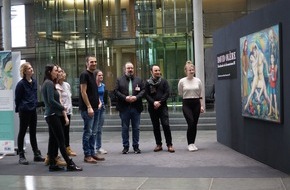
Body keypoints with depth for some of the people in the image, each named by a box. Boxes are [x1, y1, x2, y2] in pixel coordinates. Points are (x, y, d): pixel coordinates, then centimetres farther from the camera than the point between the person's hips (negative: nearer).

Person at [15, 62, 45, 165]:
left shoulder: (34, 82, 6)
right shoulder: (21, 83, -13)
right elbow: (17, 98, -6)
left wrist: (35, 104, 9)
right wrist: (19, 109, 0)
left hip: (33, 110, 6)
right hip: (24, 111, -6)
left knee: (33, 133, 13)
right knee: (22, 132, 4)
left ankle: (37, 154, 20)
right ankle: (21, 156, 11)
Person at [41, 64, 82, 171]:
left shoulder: (47, 83, 16)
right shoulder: (49, 83, -13)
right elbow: (51, 100, -21)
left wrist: (61, 109, 6)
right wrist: (62, 108, -9)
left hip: (50, 115, 9)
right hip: (53, 115, -9)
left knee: (53, 140, 9)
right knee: (61, 140, -8)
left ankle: (52, 164, 11)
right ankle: (70, 164, -5)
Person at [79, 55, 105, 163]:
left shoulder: (93, 75, 16)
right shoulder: (84, 74, -10)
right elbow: (83, 92, -16)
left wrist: (99, 101, 12)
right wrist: (89, 107, -19)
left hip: (95, 108, 9)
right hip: (87, 109, -9)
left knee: (93, 133, 12)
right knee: (88, 132, -4)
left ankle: (92, 153, 19)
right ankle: (87, 155, 2)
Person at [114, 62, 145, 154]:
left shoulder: (139, 80, 11)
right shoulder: (119, 80, 6)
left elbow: (143, 90, 4)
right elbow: (116, 91, -3)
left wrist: (136, 97, -13)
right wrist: (125, 98, -15)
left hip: (136, 107, 1)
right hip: (124, 108, -1)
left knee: (136, 128, 6)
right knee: (125, 128, 4)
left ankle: (136, 146, 15)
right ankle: (125, 146, 12)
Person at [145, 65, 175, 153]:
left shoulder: (164, 81, 6)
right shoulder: (148, 82, 6)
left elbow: (167, 93, -1)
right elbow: (146, 95, 0)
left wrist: (160, 102, -12)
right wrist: (153, 102, -15)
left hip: (163, 106, -1)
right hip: (152, 107, 1)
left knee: (166, 125, -9)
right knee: (156, 126, 7)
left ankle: (169, 145, -4)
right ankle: (158, 145, 15)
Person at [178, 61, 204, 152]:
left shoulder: (198, 81, 3)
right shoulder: (182, 81, -4)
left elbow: (200, 94, 9)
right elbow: (180, 94, 10)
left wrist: (201, 105, 5)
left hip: (196, 103, 3)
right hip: (186, 104, -2)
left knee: (194, 124, 5)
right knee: (191, 123, -13)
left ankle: (192, 143, 16)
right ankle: (190, 144, -2)